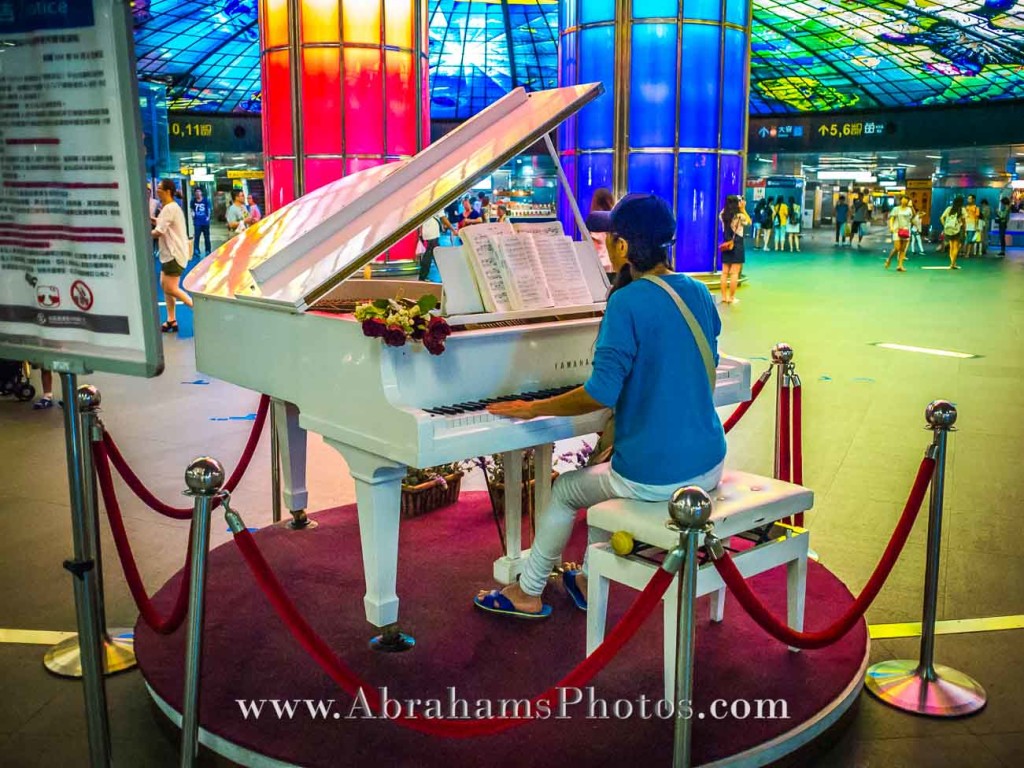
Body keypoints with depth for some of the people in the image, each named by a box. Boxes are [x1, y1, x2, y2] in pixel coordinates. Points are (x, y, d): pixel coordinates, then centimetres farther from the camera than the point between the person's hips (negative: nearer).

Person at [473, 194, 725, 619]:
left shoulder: (628, 302, -19)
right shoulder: (699, 294, 4)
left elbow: (602, 393, -24)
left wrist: (533, 408, -9)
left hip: (654, 476, -7)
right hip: (708, 465, 7)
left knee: (562, 490, 19)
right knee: (601, 472, 31)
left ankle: (528, 593, 34)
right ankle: (589, 580, 40)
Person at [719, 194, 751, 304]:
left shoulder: (723, 215, -1)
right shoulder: (740, 216, -14)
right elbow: (749, 222, 6)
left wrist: (728, 204, 12)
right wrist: (743, 209, 3)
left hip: (726, 245, 5)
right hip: (737, 246, -5)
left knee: (725, 272, 10)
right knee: (734, 273, -1)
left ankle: (724, 296, 13)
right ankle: (731, 297, 1)